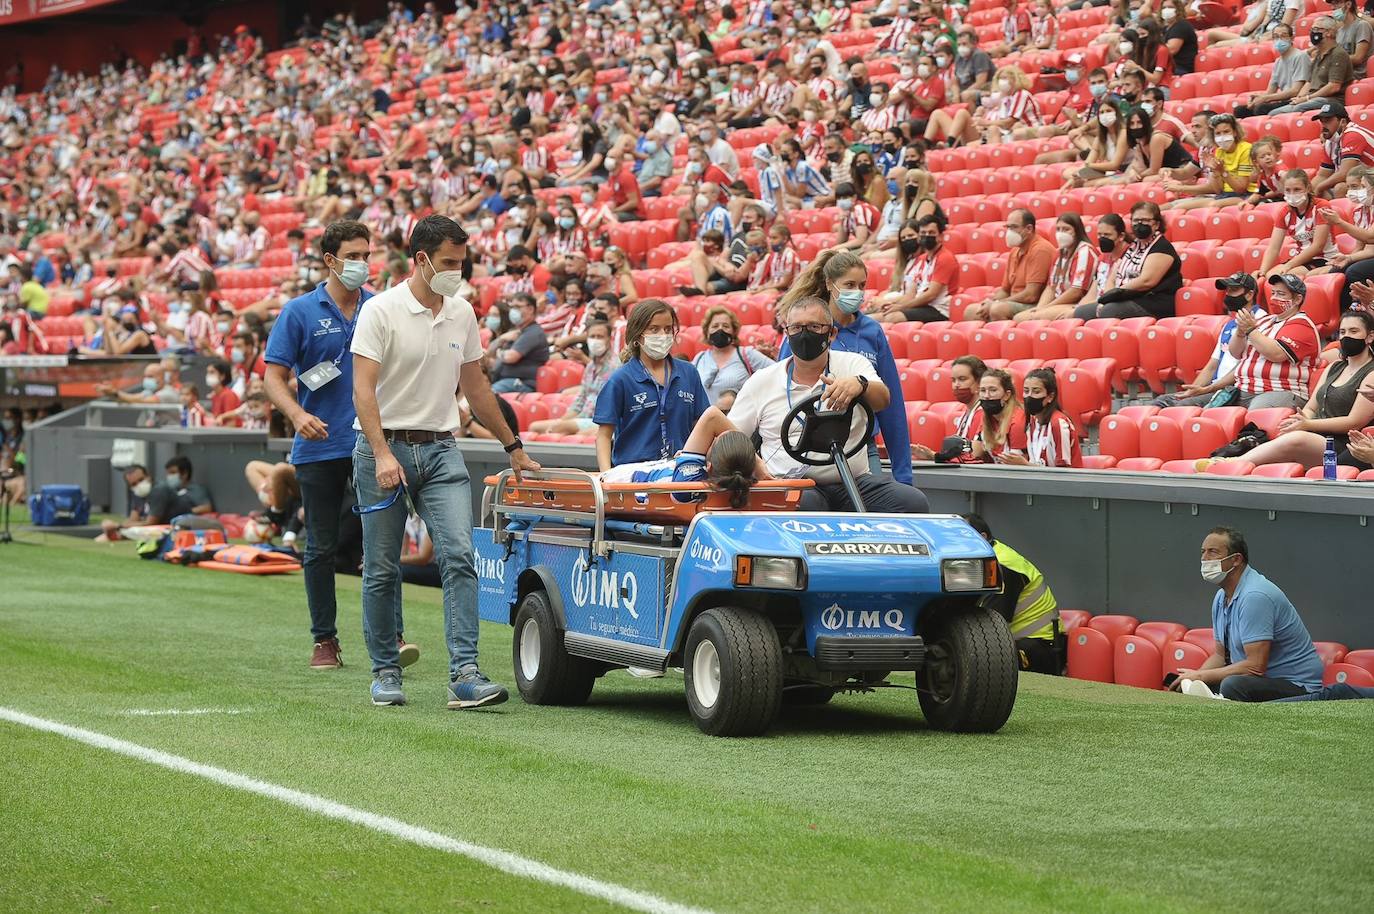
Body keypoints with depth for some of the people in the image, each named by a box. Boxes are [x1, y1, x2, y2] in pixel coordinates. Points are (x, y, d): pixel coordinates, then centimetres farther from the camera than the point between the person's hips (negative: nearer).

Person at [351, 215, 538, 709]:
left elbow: (475, 387, 20)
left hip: (441, 450, 4)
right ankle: (385, 672, 17)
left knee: (460, 555, -12)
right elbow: (363, 389, -14)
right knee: (382, 571, 3)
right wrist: (382, 455, -25)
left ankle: (465, 674, -18)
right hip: (386, 448, -4)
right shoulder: (381, 311, -8)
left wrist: (513, 446, 25)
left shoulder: (462, 314, 9)